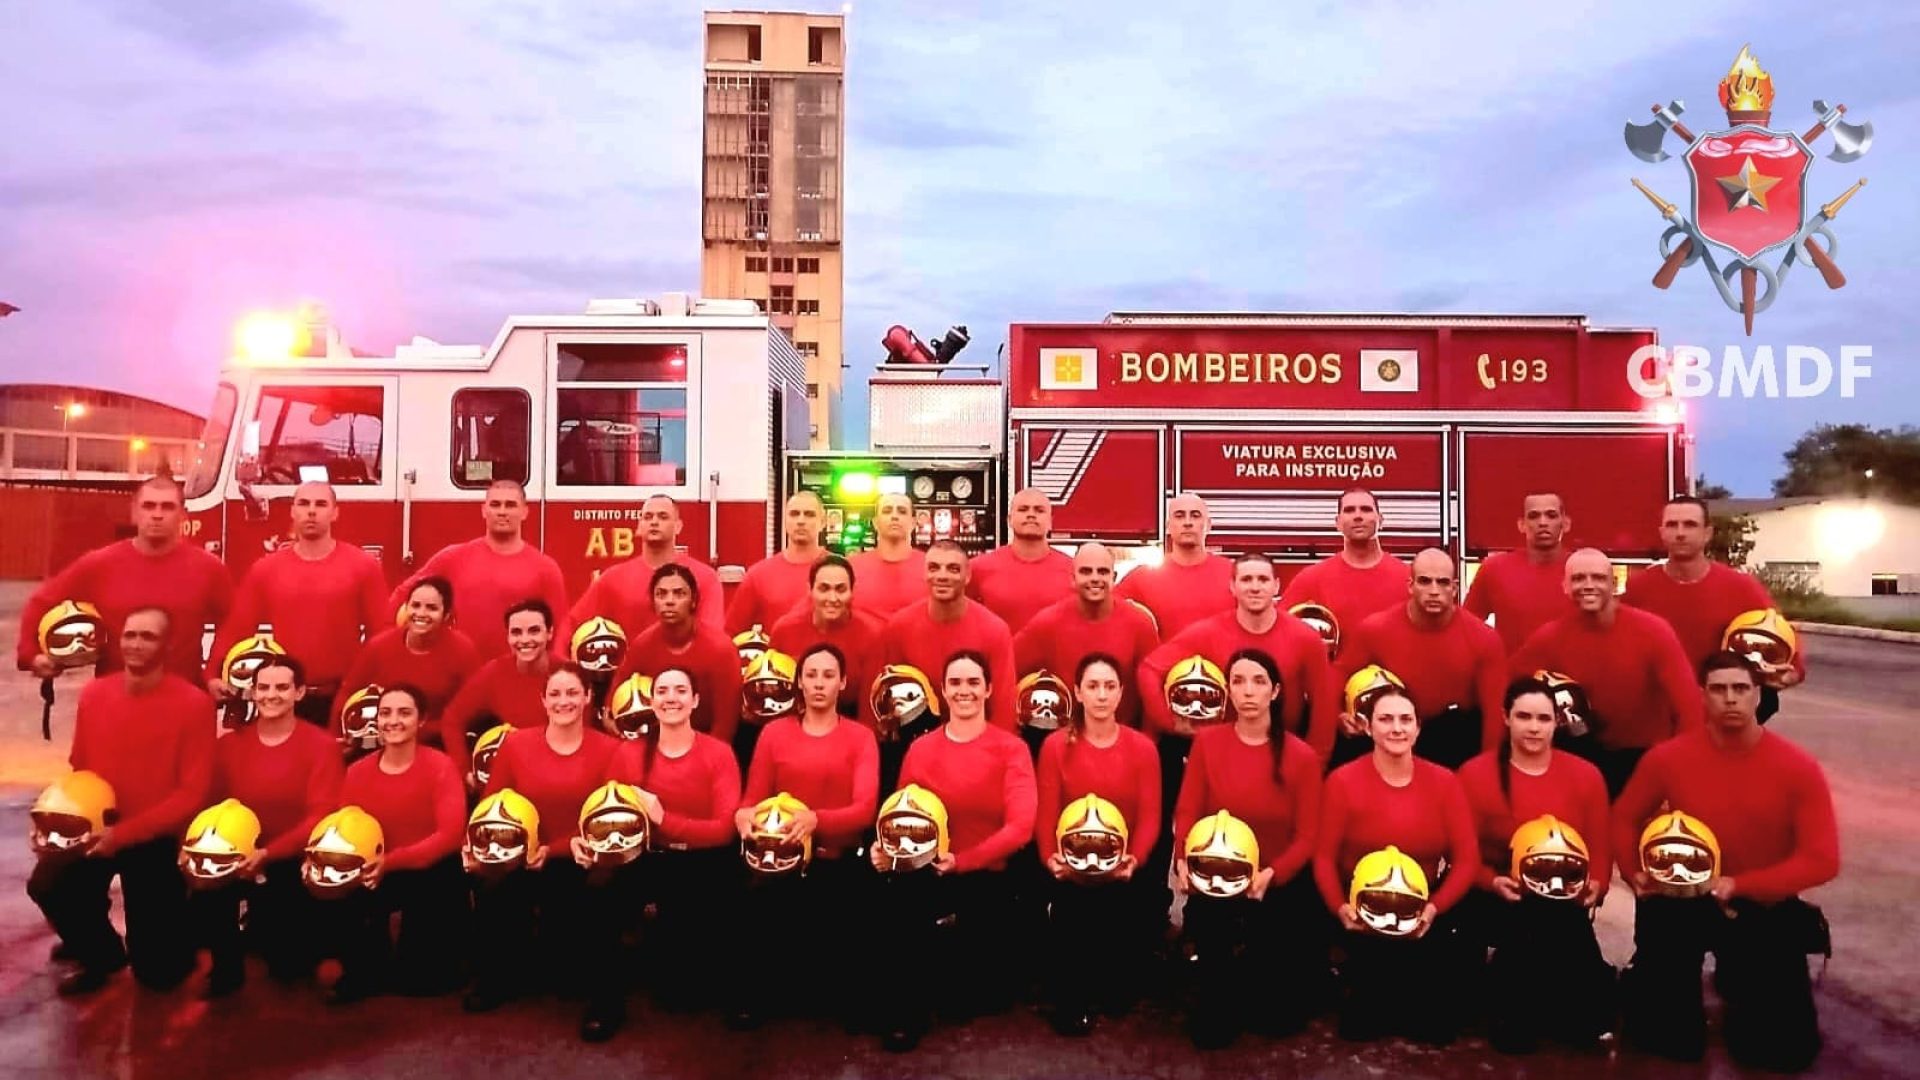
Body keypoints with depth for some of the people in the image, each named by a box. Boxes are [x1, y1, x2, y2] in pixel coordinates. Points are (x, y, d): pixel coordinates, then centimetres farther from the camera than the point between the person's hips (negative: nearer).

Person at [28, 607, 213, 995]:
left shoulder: (193, 704, -16)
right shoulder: (94, 694, -1)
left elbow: (192, 793, -15)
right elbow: (78, 768, 12)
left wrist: (124, 833, -21)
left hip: (156, 838, -4)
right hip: (96, 830, 4)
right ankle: (102, 955, 7)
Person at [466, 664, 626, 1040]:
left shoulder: (609, 749, -2)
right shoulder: (516, 744, 5)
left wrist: (553, 850, -20)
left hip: (582, 863, -2)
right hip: (523, 862, 2)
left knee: (599, 889, -34)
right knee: (490, 885, -29)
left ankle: (605, 998, -13)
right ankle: (501, 976, 3)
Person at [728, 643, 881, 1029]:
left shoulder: (860, 737, 5)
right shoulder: (774, 733, 12)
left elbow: (865, 808, -8)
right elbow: (752, 799, 8)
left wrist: (816, 820, -27)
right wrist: (745, 815, -17)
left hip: (837, 862, -1)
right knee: (753, 899, -26)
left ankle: (841, 1001, 14)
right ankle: (751, 998, -1)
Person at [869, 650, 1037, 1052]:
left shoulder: (1011, 748, -1)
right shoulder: (920, 749, 9)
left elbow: (1020, 827, -12)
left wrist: (961, 861, -22)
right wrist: (887, 846, -18)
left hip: (987, 880, -1)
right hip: (928, 875, 1)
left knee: (985, 994, -5)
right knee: (887, 906, -33)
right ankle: (905, 1014, -11)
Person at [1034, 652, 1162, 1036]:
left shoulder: (1142, 748, 4)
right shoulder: (1056, 746, 1)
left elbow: (1149, 816, -2)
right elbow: (1045, 814, -3)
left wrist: (1133, 860, -20)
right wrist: (1052, 858, -20)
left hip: (1125, 870, 1)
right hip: (1070, 870, -1)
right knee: (1071, 910, -26)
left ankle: (1117, 989, 13)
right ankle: (1071, 1003, 4)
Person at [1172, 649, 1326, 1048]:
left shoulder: (1301, 756, -7)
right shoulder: (1207, 743, -4)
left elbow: (1307, 835, -8)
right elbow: (1187, 813, -4)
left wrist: (1271, 874, -25)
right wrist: (1186, 860, -23)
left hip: (1280, 888, 0)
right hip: (1215, 883, 1)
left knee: (1280, 1018, 3)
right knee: (1210, 1030, 2)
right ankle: (1231, 987, 38)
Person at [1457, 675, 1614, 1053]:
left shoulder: (1586, 775, 7)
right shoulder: (1474, 774, -4)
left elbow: (1600, 849, 7)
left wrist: (1594, 887, -12)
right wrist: (1493, 882, -21)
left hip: (1565, 902, 2)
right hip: (1498, 901, -2)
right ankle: (1516, 1015, -1)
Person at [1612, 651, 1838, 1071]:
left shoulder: (1799, 768, -13)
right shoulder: (1668, 758, -12)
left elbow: (1822, 860, -14)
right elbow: (1624, 818, 3)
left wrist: (1741, 885, -23)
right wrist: (1636, 874, -13)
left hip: (1765, 910, 0)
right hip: (1682, 902, 0)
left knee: (1787, 1048, 0)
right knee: (1663, 1037, -1)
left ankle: (1737, 979, 32)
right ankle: (1645, 977, 34)